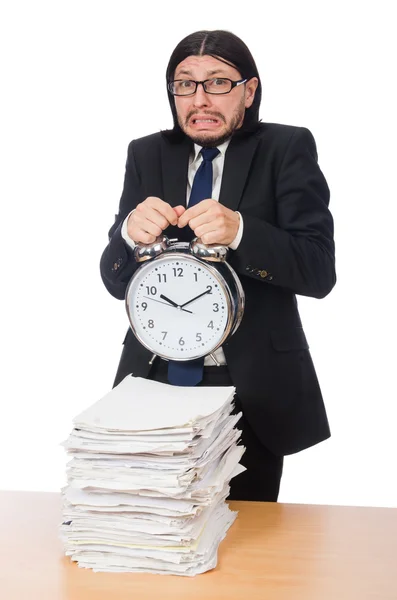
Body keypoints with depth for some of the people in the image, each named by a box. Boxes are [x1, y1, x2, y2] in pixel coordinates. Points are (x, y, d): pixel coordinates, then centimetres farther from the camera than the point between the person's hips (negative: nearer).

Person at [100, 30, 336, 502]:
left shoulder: (287, 149, -3)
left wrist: (238, 230, -28)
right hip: (156, 379, 2)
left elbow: (319, 271, -12)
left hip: (254, 385, -2)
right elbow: (116, 282, 2)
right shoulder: (147, 155, 5)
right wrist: (131, 232, -20)